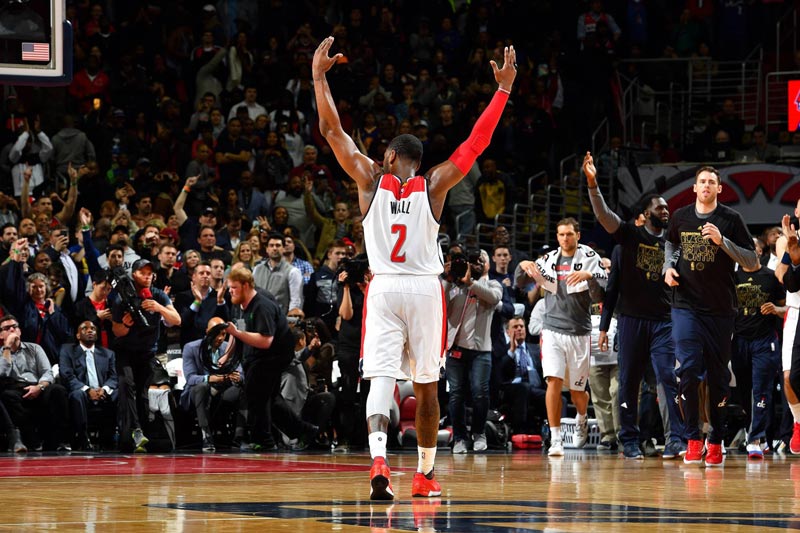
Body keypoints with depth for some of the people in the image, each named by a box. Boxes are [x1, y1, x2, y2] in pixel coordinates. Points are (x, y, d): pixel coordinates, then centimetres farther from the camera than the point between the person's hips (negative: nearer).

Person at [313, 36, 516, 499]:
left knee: (381, 378, -9)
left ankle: (379, 460, -32)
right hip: (425, 289, 1)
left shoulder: (371, 180, 3)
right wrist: (504, 88, 11)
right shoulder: (434, 186, 2)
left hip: (384, 287, -1)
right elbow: (477, 142, 5)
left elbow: (332, 130, 6)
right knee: (426, 385, 11)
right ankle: (425, 474, 18)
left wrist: (320, 75, 13)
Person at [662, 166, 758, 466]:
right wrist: (669, 267, 9)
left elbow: (752, 263, -4)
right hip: (686, 306, 1)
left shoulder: (730, 220, -2)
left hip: (721, 309, -1)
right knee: (688, 369, -16)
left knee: (718, 377, 5)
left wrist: (722, 241, -17)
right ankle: (692, 439, -8)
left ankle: (715, 443, 15)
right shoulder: (681, 217, 6)